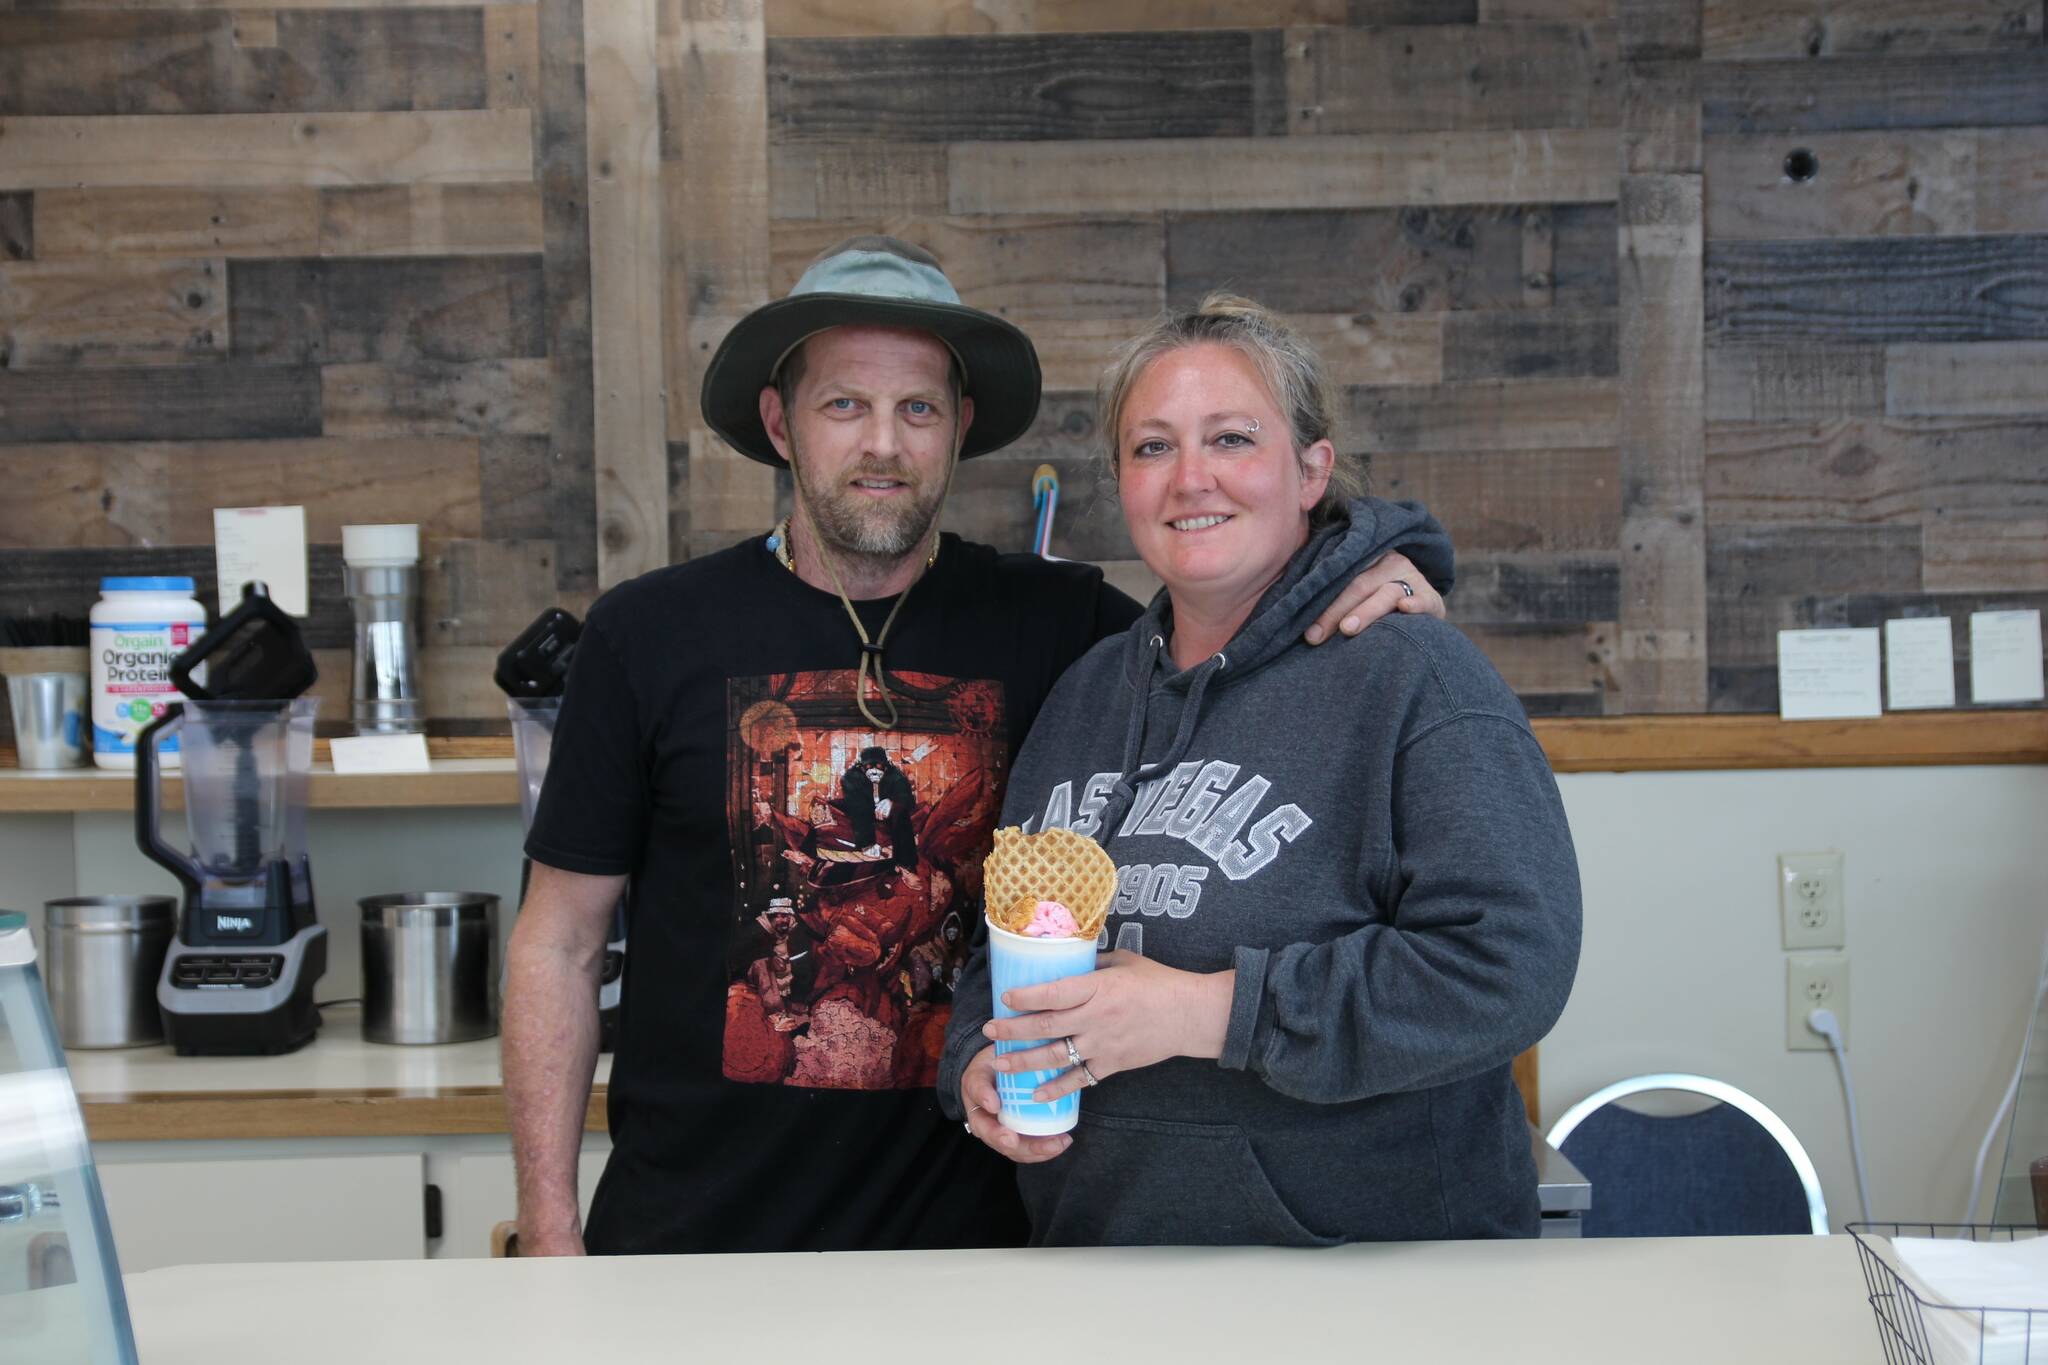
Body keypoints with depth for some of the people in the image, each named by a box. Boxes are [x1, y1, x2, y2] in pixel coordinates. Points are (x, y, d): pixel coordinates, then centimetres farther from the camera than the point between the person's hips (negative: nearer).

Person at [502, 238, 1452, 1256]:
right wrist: (551, 1239, -4)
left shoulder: (1050, 627, 0)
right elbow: (559, 945, 0)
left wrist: (1369, 606, -16)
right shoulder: (650, 636, -2)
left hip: (964, 1227, 1)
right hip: (694, 1231, -1)